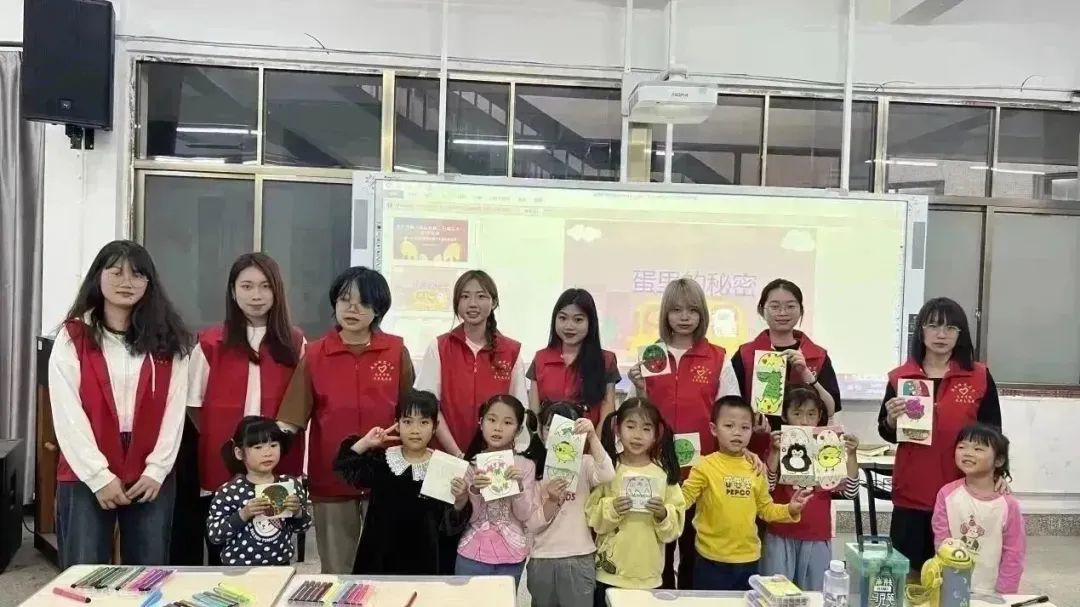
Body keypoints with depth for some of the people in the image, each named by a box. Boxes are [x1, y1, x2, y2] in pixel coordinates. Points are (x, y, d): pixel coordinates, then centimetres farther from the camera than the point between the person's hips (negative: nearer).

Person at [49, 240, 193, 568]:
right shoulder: (72, 337, 1)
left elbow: (174, 409, 1)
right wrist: (99, 475, -12)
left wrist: (156, 470, -8)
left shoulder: (168, 340, 5)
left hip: (151, 477, 2)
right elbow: (67, 414, -6)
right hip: (86, 477, -1)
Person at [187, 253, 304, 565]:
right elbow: (194, 405, 5)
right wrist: (218, 443, -2)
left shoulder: (294, 343, 5)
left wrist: (286, 446, -1)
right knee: (222, 560, 10)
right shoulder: (210, 343, 2)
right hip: (220, 471, 0)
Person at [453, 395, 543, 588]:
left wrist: (518, 486, -20)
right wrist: (474, 491, -20)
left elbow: (525, 515, -4)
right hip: (472, 552, 0)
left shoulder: (525, 466, -3)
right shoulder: (471, 464, -2)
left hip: (511, 555, 0)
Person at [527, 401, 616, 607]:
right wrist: (550, 501, -20)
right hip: (540, 560, 2)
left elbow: (607, 476, -25)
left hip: (579, 559, -2)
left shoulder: (584, 464, -1)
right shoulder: (534, 468, 3)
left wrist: (592, 436, -31)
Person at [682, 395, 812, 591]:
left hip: (748, 558, 4)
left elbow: (766, 508, 12)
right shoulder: (705, 466, -10)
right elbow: (683, 498, -13)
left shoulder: (755, 469, 3)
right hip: (712, 559, -4)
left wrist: (790, 510, -3)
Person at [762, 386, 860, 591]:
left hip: (818, 538, 2)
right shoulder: (779, 446, -3)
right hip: (780, 536, -1)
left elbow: (850, 492, -3)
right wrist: (775, 452, -23)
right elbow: (765, 488, -13)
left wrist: (851, 455, -15)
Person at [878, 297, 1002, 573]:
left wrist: (998, 473, -8)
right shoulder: (900, 377, 4)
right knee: (908, 574, 6)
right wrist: (891, 420, -10)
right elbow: (887, 435, 11)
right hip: (911, 493, 1)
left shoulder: (980, 377, 1)